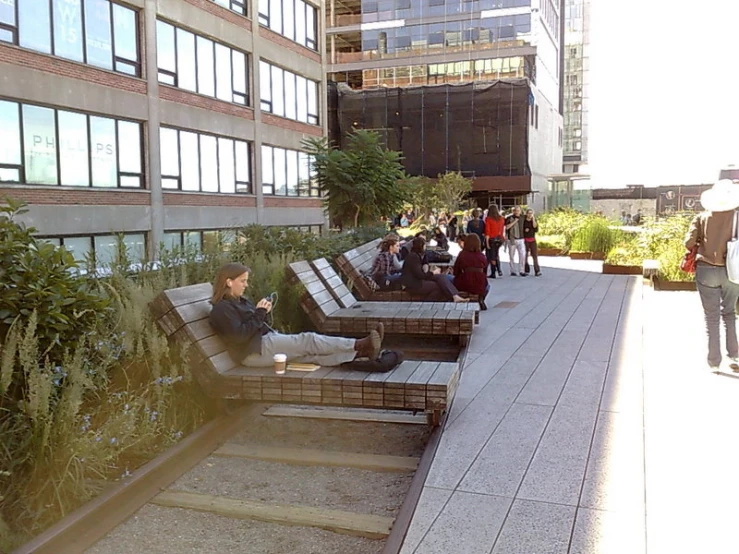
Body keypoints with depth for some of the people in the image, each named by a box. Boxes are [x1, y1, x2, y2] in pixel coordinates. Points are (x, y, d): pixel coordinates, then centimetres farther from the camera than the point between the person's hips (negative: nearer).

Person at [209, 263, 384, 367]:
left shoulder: (241, 301, 19)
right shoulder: (221, 310, -10)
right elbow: (240, 336, -21)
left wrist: (263, 312, 2)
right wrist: (259, 313, -15)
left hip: (268, 340, 9)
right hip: (255, 351, -9)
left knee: (310, 352, -10)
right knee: (307, 340, -19)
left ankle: (360, 352, -25)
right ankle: (360, 345, -22)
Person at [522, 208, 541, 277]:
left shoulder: (534, 220, 5)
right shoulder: (523, 220, -1)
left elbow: (536, 229, -9)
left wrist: (533, 220, -11)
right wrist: (524, 230, -14)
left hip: (532, 239, 1)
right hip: (525, 239, -1)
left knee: (535, 255, -6)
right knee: (525, 255, 1)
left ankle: (537, 271, -7)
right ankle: (526, 271, 9)